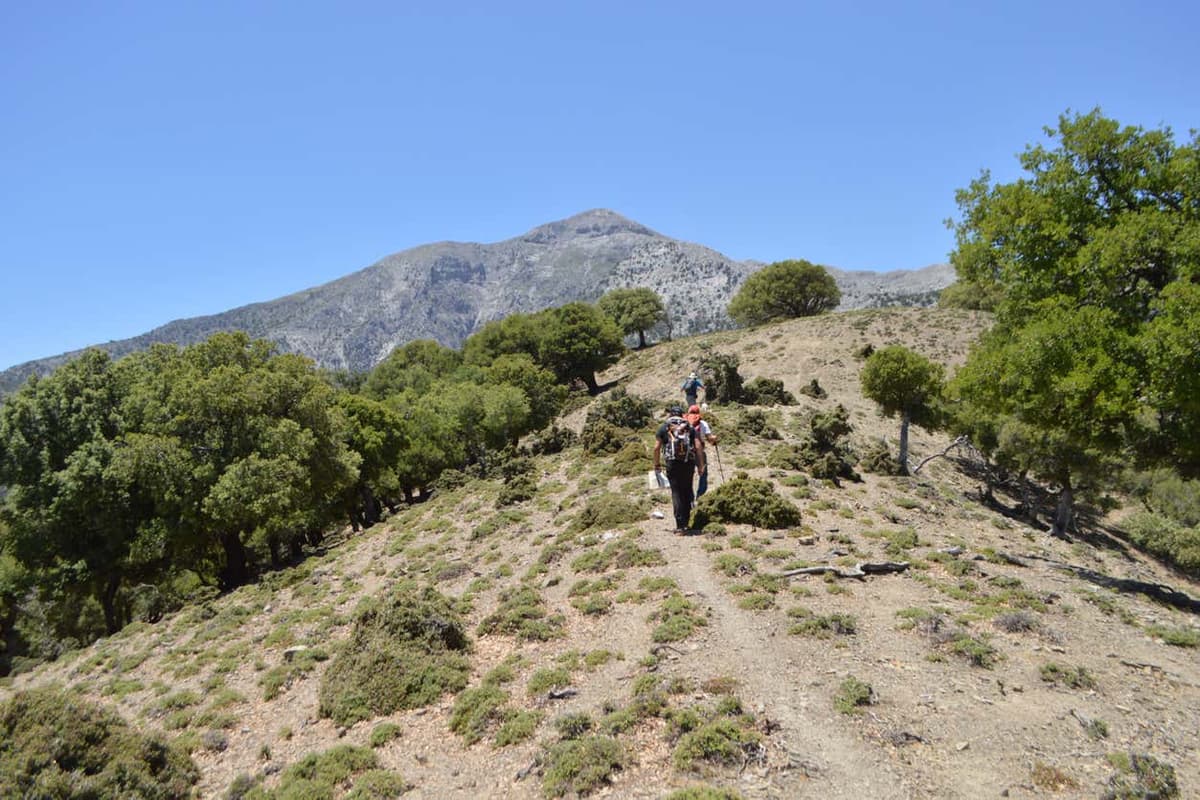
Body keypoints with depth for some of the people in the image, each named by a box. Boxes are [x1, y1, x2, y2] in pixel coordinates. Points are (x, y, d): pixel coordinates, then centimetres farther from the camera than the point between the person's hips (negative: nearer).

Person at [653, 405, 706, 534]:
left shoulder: (664, 427, 8)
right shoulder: (689, 427, 12)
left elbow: (657, 447, 1)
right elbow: (698, 446, 3)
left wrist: (657, 464, 10)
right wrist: (701, 465, 6)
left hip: (672, 463, -2)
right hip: (689, 463, 2)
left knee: (676, 493, 1)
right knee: (687, 491, 16)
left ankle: (680, 526, -4)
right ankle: (686, 522, 23)